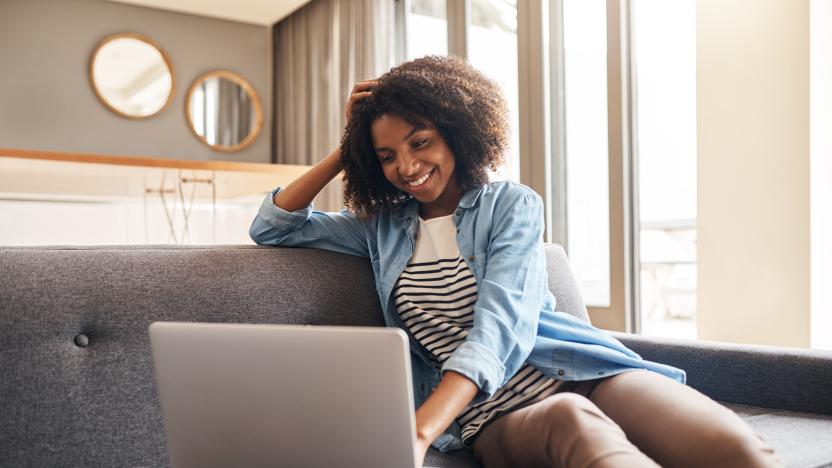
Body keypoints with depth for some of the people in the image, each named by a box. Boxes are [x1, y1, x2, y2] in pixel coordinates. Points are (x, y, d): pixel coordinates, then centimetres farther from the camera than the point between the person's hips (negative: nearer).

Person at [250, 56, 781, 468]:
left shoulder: (513, 205, 4)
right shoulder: (382, 225, 16)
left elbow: (499, 324, -12)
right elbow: (271, 226, 20)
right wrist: (344, 150, 10)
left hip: (575, 373, 0)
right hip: (492, 418, 1)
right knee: (571, 421, -38)